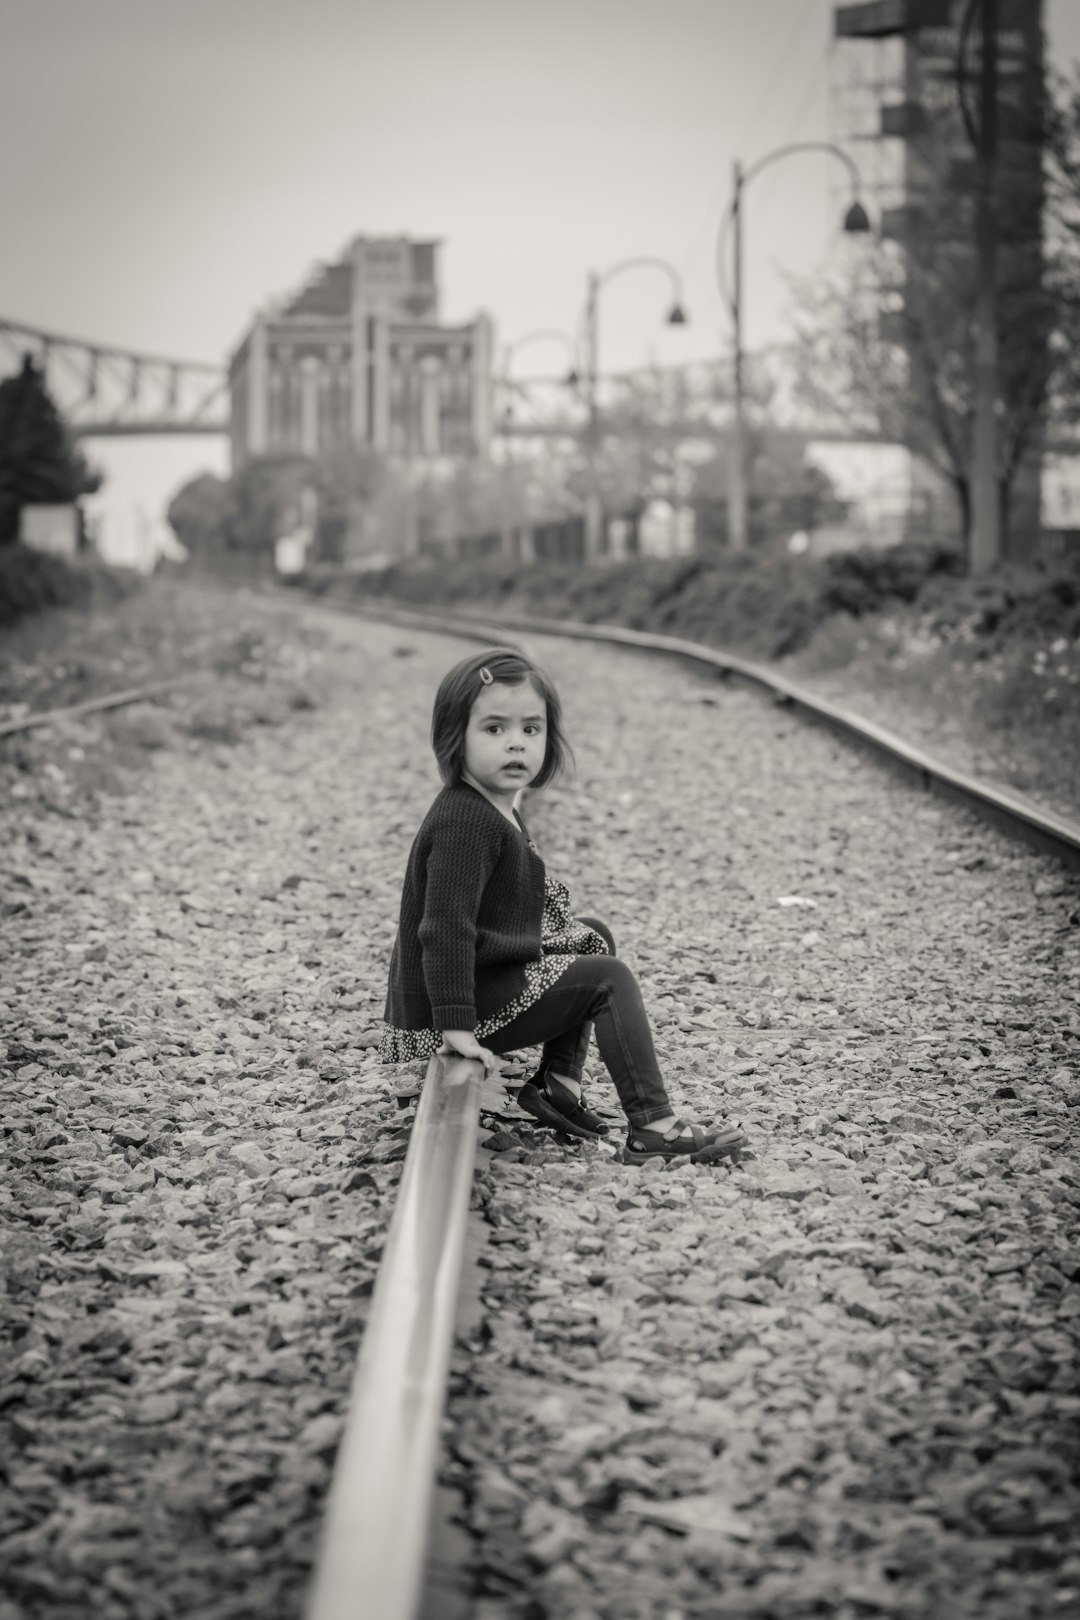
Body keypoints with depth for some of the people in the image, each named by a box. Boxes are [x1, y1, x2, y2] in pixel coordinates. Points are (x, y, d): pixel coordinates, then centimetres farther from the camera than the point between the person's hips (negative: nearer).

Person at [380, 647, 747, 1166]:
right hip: (455, 1007, -11)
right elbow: (445, 928, -30)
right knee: (608, 979, -10)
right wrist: (456, 1025, -32)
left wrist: (564, 926, 17)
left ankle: (558, 1083, 18)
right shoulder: (466, 821, -24)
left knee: (594, 937, 25)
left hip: (493, 974, 11)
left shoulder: (498, 810, 10)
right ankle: (652, 1128, -13)